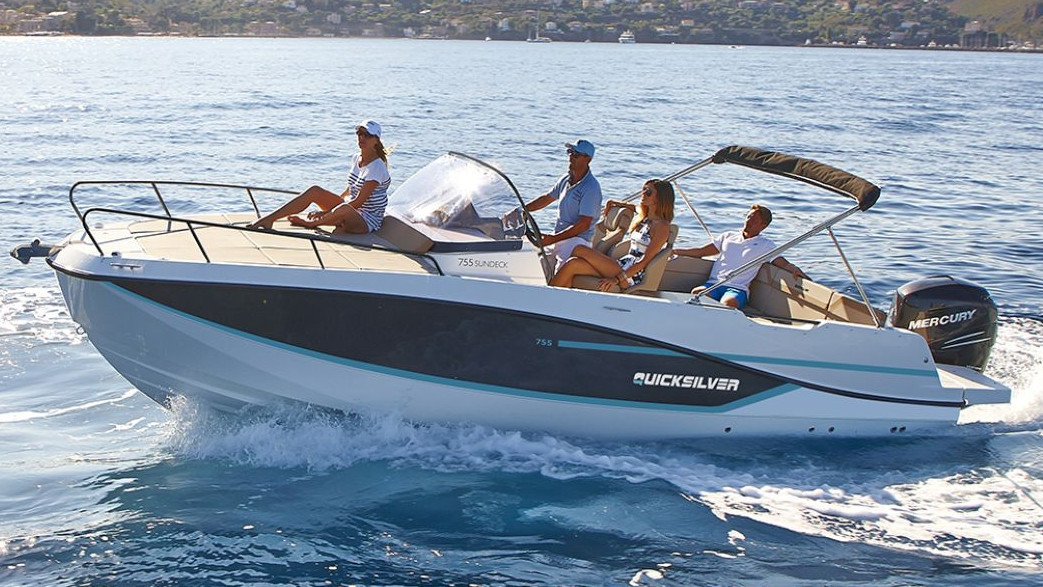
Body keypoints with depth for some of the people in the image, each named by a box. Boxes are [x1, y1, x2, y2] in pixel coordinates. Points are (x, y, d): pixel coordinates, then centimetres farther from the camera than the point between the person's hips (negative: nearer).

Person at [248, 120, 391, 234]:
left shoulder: (376, 167, -18)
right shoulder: (356, 159, 9)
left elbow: (359, 202, -20)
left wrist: (325, 212, -19)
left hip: (367, 221, -8)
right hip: (350, 207, 9)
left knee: (344, 210, -42)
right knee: (314, 191, -9)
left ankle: (310, 223, -15)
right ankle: (269, 219, -14)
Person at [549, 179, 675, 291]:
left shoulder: (662, 226, -7)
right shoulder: (642, 218, 18)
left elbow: (645, 261, -15)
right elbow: (636, 207, 48)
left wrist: (617, 278, -23)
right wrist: (615, 203, 36)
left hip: (631, 277, -8)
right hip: (622, 267, 8)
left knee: (580, 250, -17)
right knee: (573, 264, -15)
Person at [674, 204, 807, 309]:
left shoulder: (765, 245, 16)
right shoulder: (729, 236, 26)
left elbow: (783, 263, 4)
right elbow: (700, 252, 26)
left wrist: (794, 269, -21)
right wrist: (673, 251, 18)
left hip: (738, 289, -3)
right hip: (714, 283, 3)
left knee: (728, 303, -40)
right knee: (696, 293, -33)